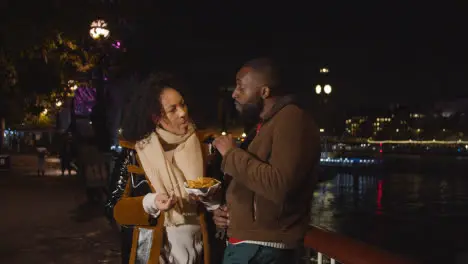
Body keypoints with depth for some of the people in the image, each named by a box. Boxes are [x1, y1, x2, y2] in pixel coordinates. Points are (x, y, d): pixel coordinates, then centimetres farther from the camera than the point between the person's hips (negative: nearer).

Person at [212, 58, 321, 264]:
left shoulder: (292, 120, -15)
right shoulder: (269, 123, 17)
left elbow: (279, 186, -28)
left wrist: (232, 153, -19)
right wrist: (228, 210, 7)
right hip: (250, 242, 9)